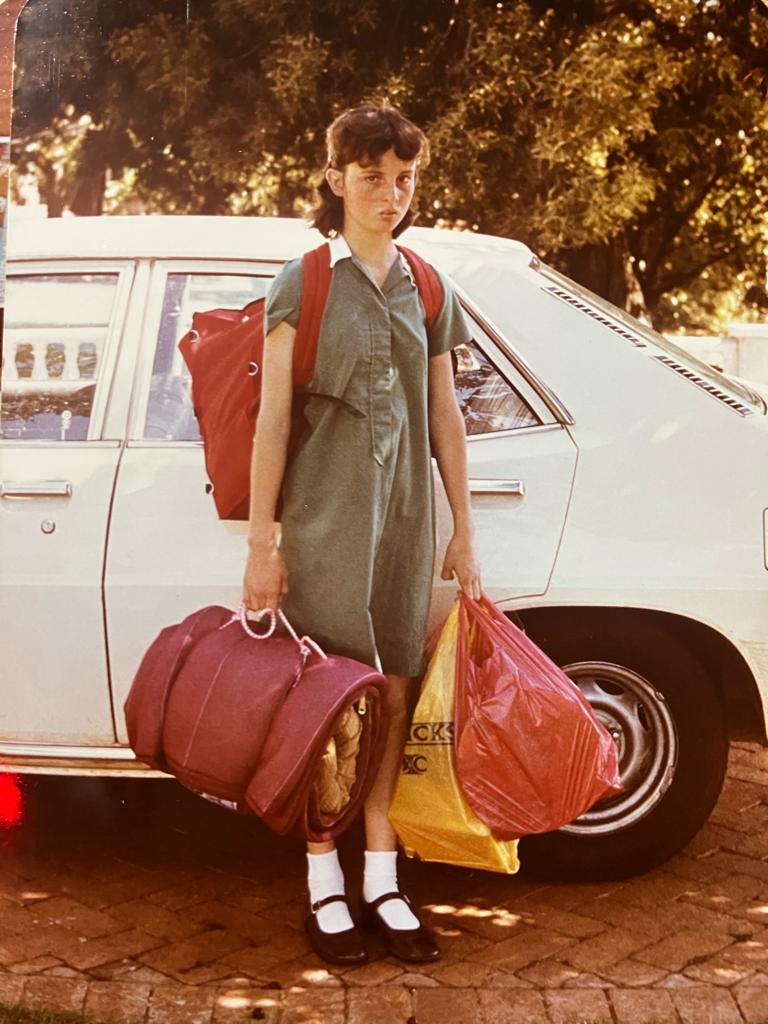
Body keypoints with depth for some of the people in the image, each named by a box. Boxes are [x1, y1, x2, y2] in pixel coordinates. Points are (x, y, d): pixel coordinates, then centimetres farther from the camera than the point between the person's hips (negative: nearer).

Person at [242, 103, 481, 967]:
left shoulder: (429, 293, 9)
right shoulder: (302, 284, -2)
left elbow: (444, 419, 12)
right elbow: (271, 418, -4)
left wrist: (463, 536, 11)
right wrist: (260, 543, -8)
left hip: (404, 520, 4)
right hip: (323, 516, -4)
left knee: (392, 694, 7)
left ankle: (382, 880, 18)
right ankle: (324, 885, 12)